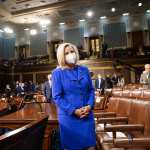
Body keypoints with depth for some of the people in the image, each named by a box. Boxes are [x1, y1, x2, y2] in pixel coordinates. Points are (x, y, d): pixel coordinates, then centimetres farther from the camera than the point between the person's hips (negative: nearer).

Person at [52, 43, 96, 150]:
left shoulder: (84, 70, 5)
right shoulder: (57, 73, -7)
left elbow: (91, 90, 9)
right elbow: (57, 97, -10)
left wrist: (89, 106, -8)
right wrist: (74, 110, -16)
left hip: (87, 114, 4)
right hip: (69, 116, -3)